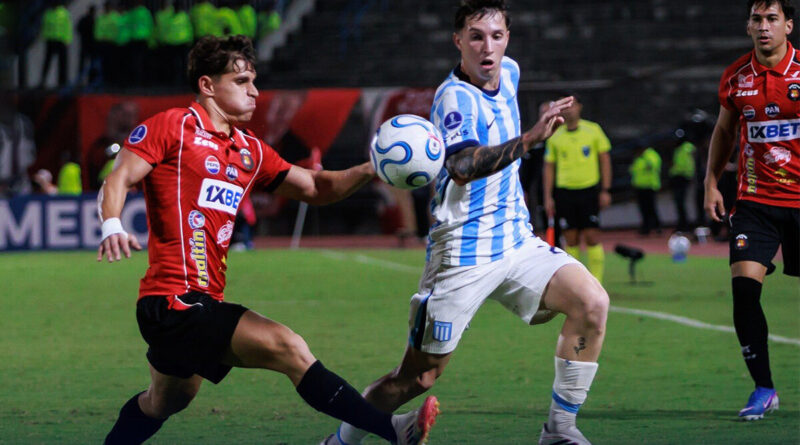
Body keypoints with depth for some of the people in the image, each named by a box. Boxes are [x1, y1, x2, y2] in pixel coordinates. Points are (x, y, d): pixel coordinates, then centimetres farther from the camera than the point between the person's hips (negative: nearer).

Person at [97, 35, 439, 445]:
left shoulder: (250, 151, 18)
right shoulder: (172, 127, -4)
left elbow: (313, 188, 18)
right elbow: (117, 181, -10)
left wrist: (369, 171, 2)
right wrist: (112, 227, -30)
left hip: (203, 304, 10)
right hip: (174, 300, -10)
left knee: (164, 403, 25)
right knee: (287, 347, -20)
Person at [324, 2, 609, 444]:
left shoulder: (508, 72, 7)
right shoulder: (455, 96, -18)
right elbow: (462, 167, -37)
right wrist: (529, 139, -45)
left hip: (515, 241, 7)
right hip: (463, 253, -7)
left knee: (591, 303, -15)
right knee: (420, 375, -3)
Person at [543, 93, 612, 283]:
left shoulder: (593, 130, 2)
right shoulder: (555, 136, 5)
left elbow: (605, 159, 5)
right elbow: (549, 167, 9)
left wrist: (605, 190, 0)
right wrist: (548, 197, 3)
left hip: (589, 190, -2)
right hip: (564, 191, 2)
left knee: (592, 237, -8)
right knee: (571, 240, 1)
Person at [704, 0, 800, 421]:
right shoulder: (735, 77, 4)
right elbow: (724, 130, 19)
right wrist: (711, 183, 12)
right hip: (754, 200, 2)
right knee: (744, 285, -14)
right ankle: (763, 388, -4)